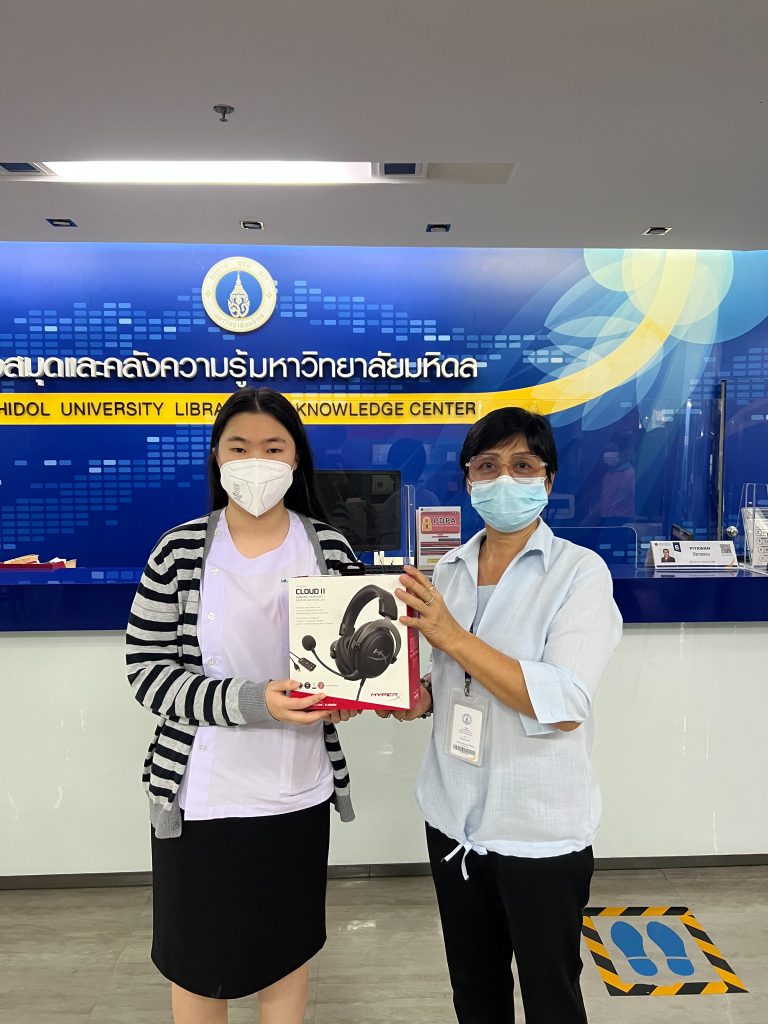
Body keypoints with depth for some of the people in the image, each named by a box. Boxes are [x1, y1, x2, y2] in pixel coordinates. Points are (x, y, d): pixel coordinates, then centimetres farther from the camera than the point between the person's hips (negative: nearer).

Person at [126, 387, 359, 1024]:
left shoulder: (330, 548, -5)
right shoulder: (179, 552, -10)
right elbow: (148, 673, -11)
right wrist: (249, 701, -23)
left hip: (300, 793, 2)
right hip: (202, 796, -1)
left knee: (290, 946, 22)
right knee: (198, 957, 18)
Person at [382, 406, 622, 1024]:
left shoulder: (580, 573, -14)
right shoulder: (448, 571, 2)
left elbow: (563, 705, -24)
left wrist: (451, 633, -26)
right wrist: (421, 700, -7)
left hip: (542, 832, -4)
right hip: (454, 819, 5)